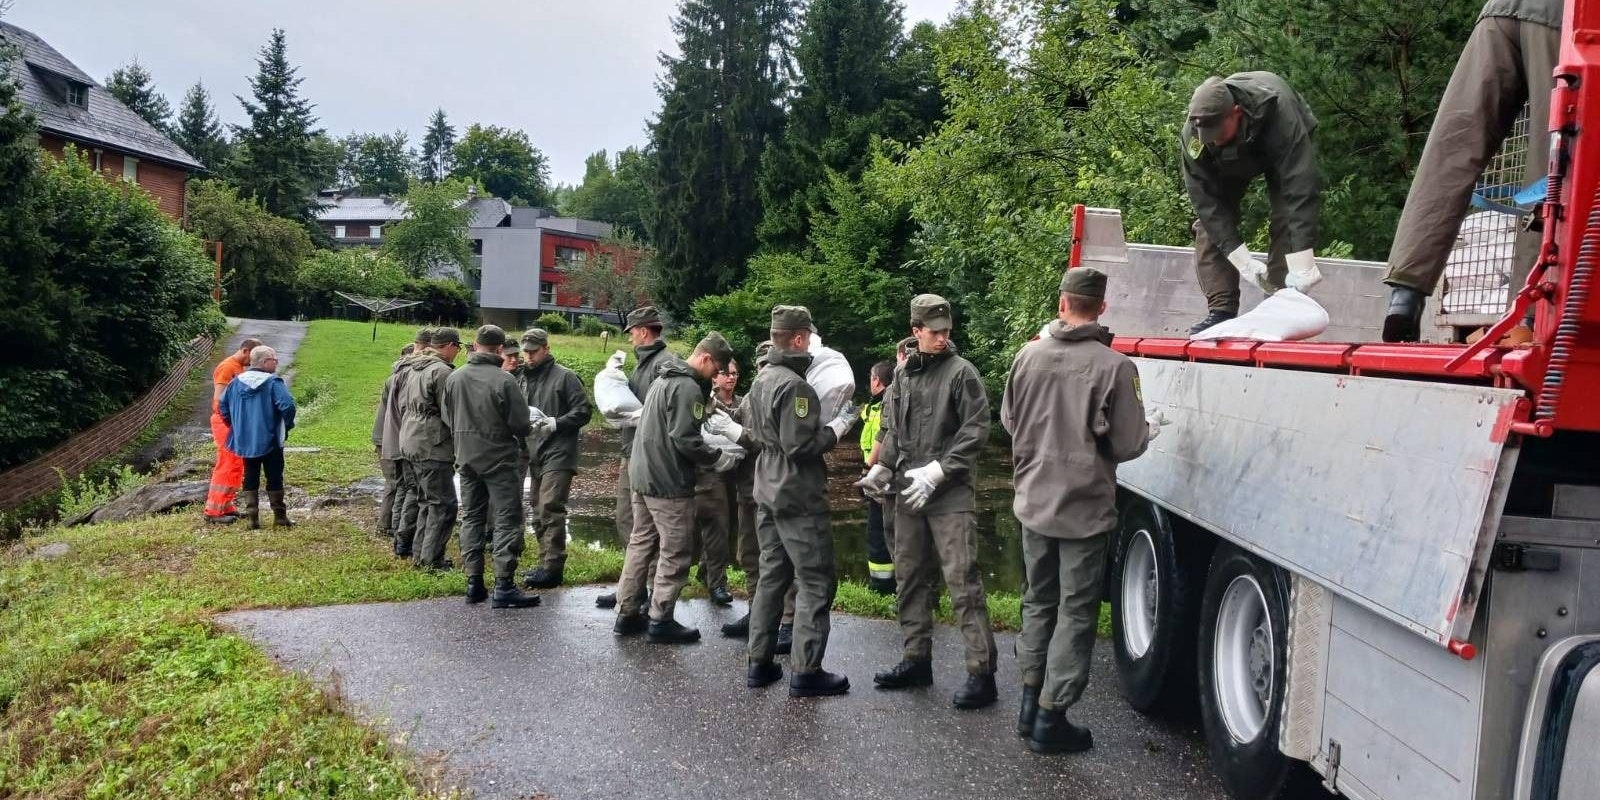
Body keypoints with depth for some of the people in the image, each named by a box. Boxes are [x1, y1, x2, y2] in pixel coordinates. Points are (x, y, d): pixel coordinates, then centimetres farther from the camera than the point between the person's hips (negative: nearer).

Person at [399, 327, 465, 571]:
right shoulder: (442, 371, -15)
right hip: (432, 447, -10)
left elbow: (402, 405, 20)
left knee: (427, 501, 18)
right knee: (443, 504, -4)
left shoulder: (413, 369, 14)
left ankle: (419, 553, 20)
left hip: (409, 444, 10)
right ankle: (432, 558, -4)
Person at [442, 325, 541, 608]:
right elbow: (520, 425, -14)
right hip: (498, 457, -6)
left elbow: (445, 418, 8)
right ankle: (504, 585, -5)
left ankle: (474, 581, 16)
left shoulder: (453, 378, 0)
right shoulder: (504, 380, -17)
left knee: (471, 516, 14)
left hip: (465, 457, 6)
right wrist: (516, 437, 8)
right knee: (508, 518, -1)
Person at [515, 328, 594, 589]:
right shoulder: (522, 377, 15)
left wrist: (556, 423, -18)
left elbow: (584, 410, -6)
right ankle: (547, 564, 20)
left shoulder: (564, 377, -3)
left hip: (558, 453, -7)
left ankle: (552, 567, -11)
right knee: (538, 511, 11)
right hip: (534, 454, 7)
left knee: (550, 509, -13)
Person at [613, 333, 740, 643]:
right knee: (676, 552, -1)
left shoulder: (664, 377, 15)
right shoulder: (688, 387, -17)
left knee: (641, 543, 15)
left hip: (642, 475, 10)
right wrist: (719, 459, -10)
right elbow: (685, 439, -22)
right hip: (668, 482, -10)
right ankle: (661, 621, 4)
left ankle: (627, 613, 20)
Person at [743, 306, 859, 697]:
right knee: (816, 583, -2)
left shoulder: (762, 381, 10)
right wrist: (840, 424, -12)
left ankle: (759, 663, 18)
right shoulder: (794, 385, -20)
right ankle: (806, 672, -1)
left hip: (768, 493, 9)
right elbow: (802, 446, -22)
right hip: (800, 499, -9)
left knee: (772, 576, 14)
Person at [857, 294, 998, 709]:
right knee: (911, 578, 13)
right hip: (909, 496, 7)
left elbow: (975, 432, -11)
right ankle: (917, 660, 26)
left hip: (951, 497, -6)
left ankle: (981, 671, -4)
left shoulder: (961, 372, -5)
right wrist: (881, 469, 5)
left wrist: (936, 472, -17)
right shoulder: (903, 375, 13)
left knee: (963, 583, -9)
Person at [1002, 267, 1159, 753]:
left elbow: (1009, 420, 10)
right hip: (1085, 508, -4)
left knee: (1039, 601, 19)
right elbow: (1127, 445, -12)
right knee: (1075, 612, 7)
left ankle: (1030, 704, 27)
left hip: (1034, 503, 5)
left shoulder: (1029, 355, -3)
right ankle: (1050, 720, 11)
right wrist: (1152, 431, 10)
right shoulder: (1113, 366, -16)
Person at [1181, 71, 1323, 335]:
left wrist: (1301, 261, -53)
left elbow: (1301, 189, -47)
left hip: (1280, 151, -2)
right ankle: (1221, 311, -12)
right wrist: (1241, 258, -40)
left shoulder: (1277, 112, -44)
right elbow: (1206, 201, -33)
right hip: (1228, 163, 3)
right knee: (1209, 221, -13)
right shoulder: (1193, 135, -36)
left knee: (1286, 221, -20)